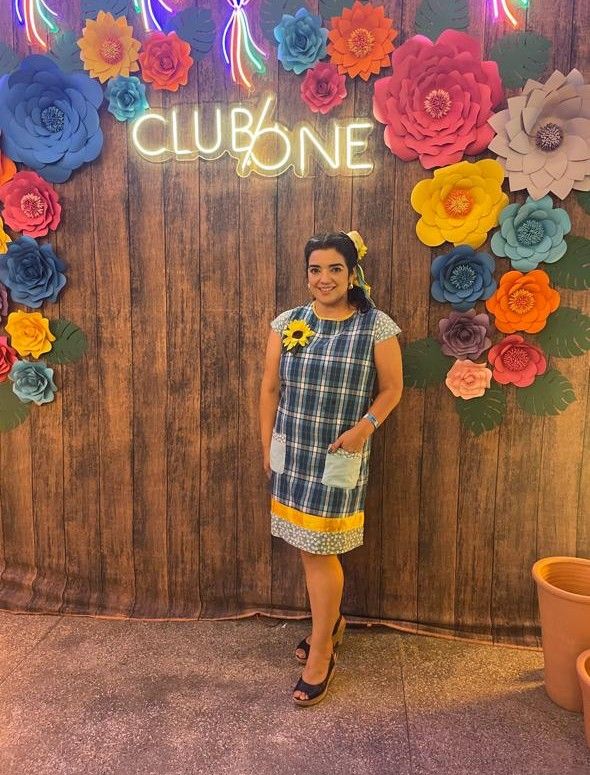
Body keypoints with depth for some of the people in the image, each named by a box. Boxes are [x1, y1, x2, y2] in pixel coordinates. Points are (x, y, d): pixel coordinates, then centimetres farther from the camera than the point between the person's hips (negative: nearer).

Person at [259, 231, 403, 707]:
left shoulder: (377, 326, -7)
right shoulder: (287, 323, 2)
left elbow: (392, 388, -1)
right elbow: (270, 388, 6)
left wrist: (365, 425, -18)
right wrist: (267, 445, 5)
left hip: (339, 457, -4)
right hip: (292, 452, 4)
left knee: (319, 550, 1)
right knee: (310, 547, 15)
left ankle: (321, 652, 20)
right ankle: (332, 621, 40)